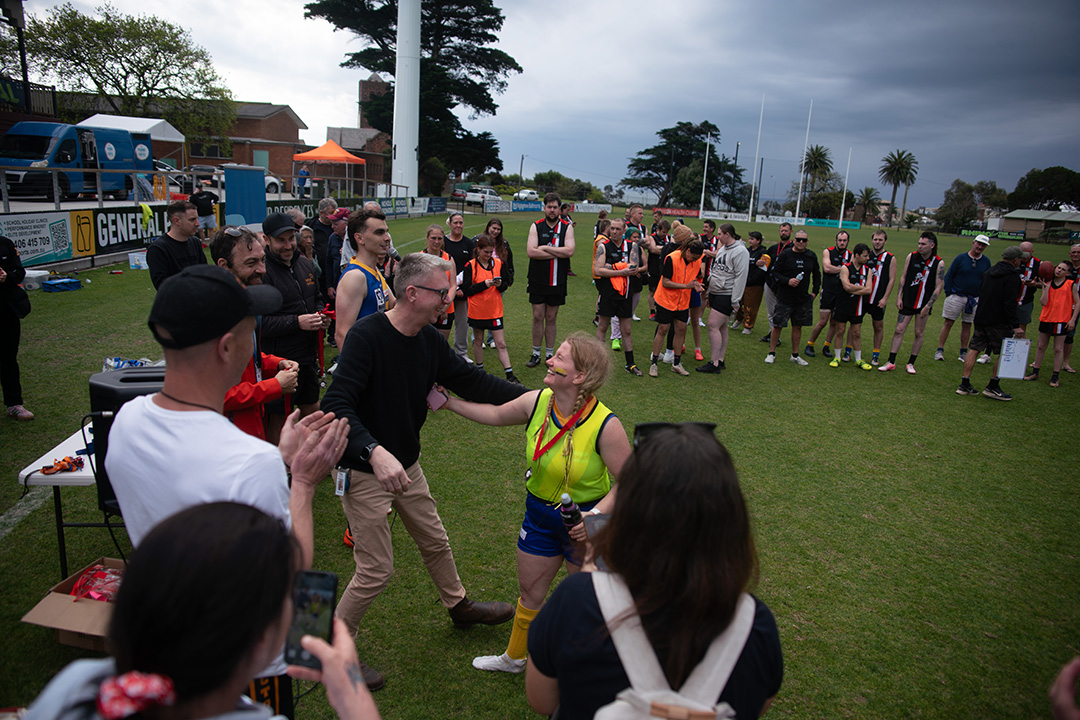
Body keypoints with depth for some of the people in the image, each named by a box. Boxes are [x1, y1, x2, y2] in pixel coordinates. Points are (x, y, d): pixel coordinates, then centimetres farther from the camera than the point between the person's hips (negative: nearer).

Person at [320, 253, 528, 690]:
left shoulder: (429, 340, -2)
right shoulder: (367, 336, -26)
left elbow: (470, 381, 4)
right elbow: (337, 406, -33)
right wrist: (375, 451, -48)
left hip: (406, 465, 7)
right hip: (364, 472, -7)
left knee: (435, 542, 23)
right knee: (377, 569, 1)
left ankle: (460, 607, 48)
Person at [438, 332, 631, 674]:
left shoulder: (606, 425, -27)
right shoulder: (537, 402, -13)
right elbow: (495, 414, 5)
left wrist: (597, 514, -31)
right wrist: (446, 399, 7)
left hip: (584, 522, -5)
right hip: (539, 514, 5)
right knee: (530, 594, 23)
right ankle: (514, 657, 50)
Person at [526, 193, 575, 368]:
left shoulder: (567, 227, 2)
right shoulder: (536, 227, 1)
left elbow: (570, 251, -14)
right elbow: (530, 252, -12)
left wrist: (545, 248, -14)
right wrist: (557, 253, -13)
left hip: (557, 281, 0)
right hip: (538, 280, 0)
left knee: (551, 318, 9)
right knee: (538, 317, 3)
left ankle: (550, 354, 20)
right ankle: (536, 354, 15)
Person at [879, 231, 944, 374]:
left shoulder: (939, 263, -6)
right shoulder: (911, 257, 0)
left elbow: (939, 287, -5)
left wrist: (928, 306, -10)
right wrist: (899, 297, 1)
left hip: (924, 304, -1)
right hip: (907, 302, 1)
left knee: (919, 333, 5)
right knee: (899, 330, -3)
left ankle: (911, 363, 18)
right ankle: (891, 363, 3)